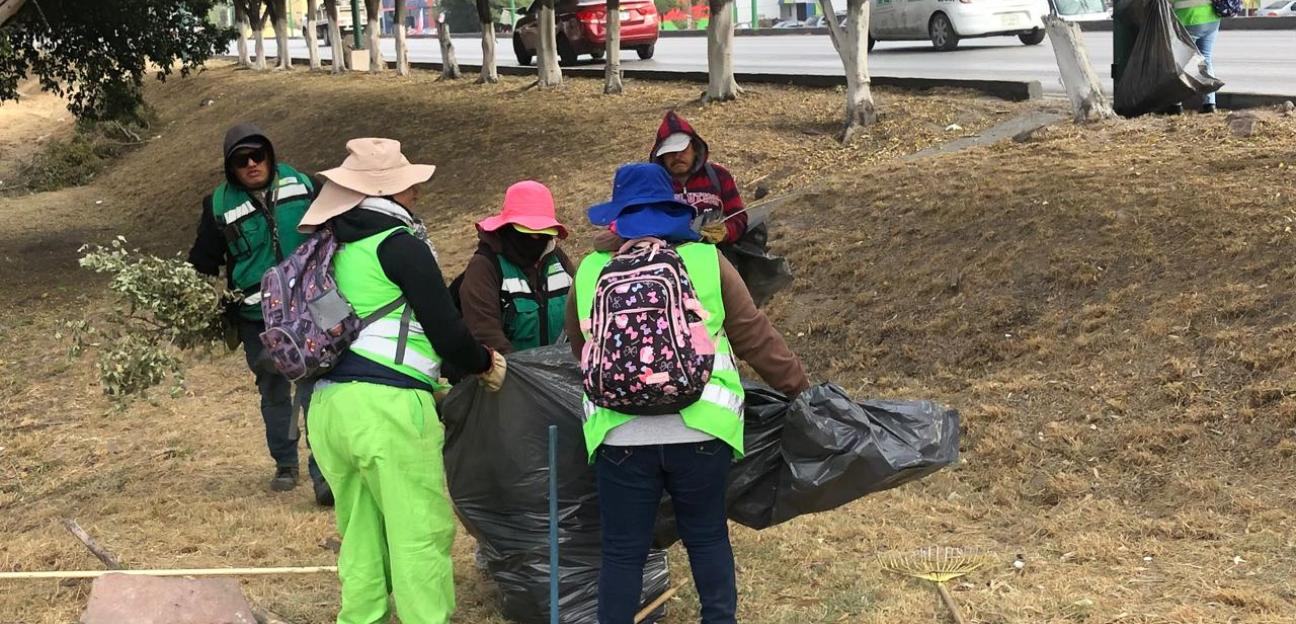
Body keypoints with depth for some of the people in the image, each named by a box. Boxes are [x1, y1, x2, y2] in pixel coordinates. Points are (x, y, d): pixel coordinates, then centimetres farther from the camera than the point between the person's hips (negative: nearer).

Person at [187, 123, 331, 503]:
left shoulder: (301, 184, -1)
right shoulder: (220, 205, -3)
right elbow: (203, 261, 6)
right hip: (257, 319, 1)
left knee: (316, 391, -8)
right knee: (274, 393, 14)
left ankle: (324, 472, -3)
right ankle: (285, 465, 31)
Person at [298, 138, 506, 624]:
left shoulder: (336, 250, 18)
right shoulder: (401, 244, -6)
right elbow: (444, 326, -9)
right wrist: (483, 364, 10)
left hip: (329, 403, 8)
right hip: (386, 406, -8)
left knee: (361, 533, 14)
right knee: (422, 533, -2)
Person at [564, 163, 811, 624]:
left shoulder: (591, 272, 4)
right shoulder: (707, 262, 0)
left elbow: (579, 348, 18)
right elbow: (756, 337, 3)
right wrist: (800, 388, 15)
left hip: (621, 435, 0)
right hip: (699, 430, 0)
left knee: (623, 550, 9)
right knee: (707, 537, 18)